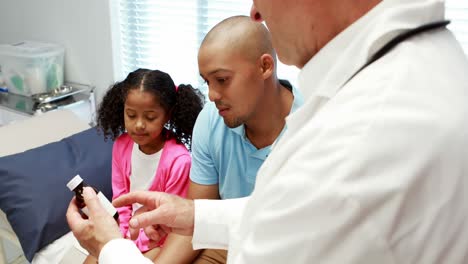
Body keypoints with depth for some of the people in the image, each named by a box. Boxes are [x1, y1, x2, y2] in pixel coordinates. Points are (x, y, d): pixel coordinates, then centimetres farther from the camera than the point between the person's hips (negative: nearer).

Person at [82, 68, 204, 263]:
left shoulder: (178, 160, -28)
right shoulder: (121, 145, -9)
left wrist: (133, 245, -13)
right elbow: (120, 197, 2)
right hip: (129, 229, 6)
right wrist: (122, 236, -3)